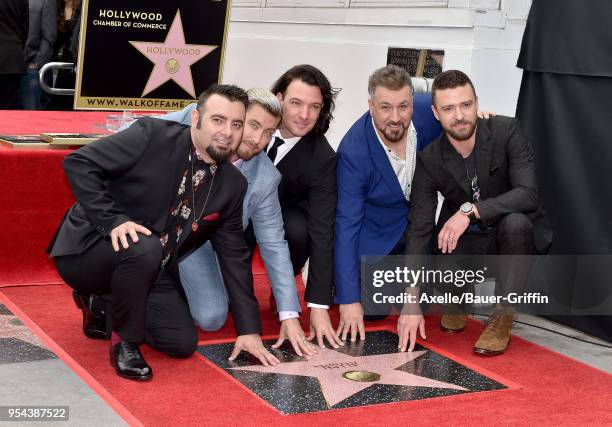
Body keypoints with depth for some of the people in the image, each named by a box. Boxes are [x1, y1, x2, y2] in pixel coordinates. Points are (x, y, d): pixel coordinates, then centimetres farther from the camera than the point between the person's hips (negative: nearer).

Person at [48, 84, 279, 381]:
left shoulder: (232, 185, 0)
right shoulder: (152, 135, -18)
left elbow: (234, 256, 4)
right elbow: (78, 163, -19)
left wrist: (249, 329, 2)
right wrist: (112, 220, -31)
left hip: (151, 271, 7)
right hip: (89, 249, -6)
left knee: (183, 342, -6)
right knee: (145, 249, -36)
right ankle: (125, 341, -11)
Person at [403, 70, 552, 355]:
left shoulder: (506, 131, -18)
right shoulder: (429, 160, -14)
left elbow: (528, 194, -28)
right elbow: (418, 230, -16)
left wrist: (470, 210, -41)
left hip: (516, 236, -2)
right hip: (465, 243, 2)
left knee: (515, 221, -36)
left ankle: (503, 315, -17)